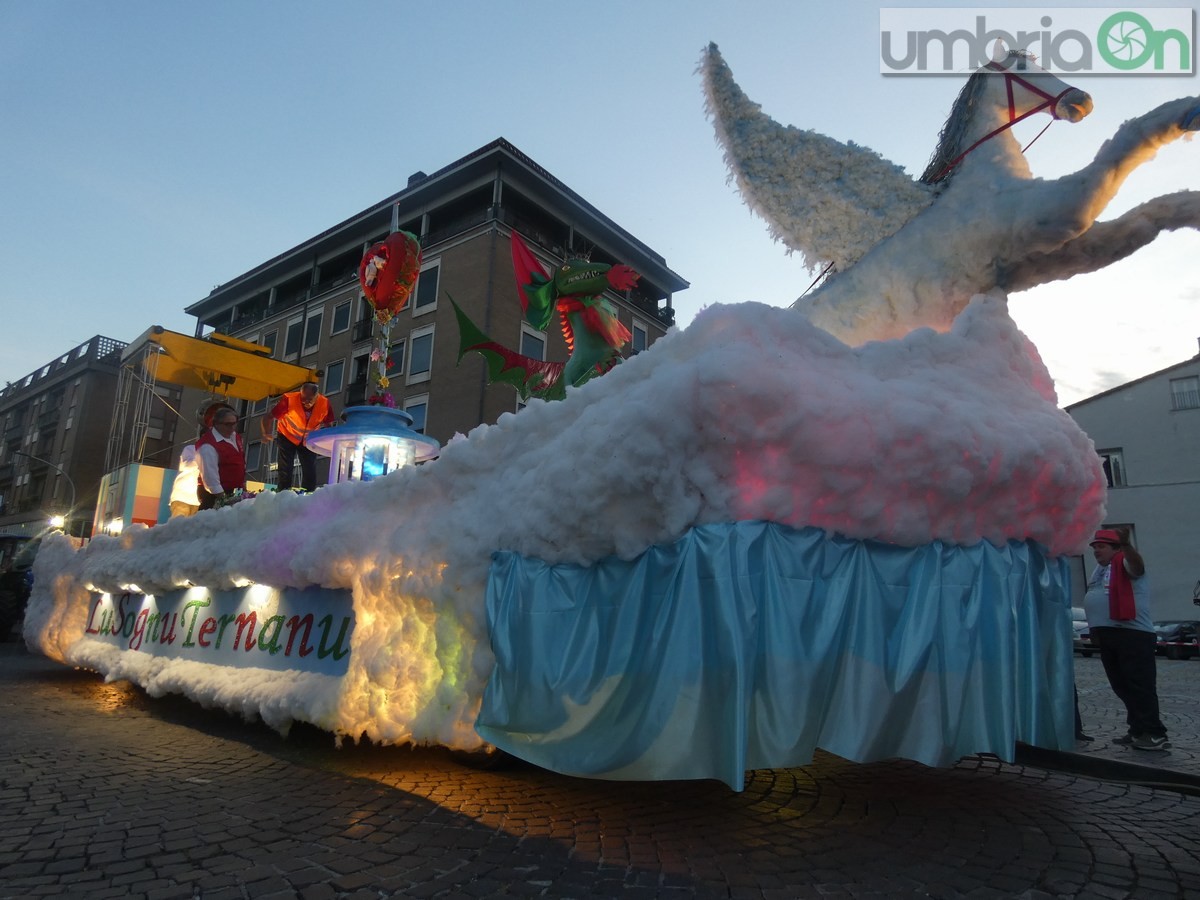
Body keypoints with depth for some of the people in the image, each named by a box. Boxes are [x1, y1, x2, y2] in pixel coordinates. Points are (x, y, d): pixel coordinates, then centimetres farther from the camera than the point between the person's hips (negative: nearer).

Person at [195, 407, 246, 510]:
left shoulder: (235, 436, 7)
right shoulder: (208, 445, -22)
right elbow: (210, 473, -25)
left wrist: (242, 483, 18)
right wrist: (221, 497, -25)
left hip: (232, 491, 9)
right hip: (214, 494, -9)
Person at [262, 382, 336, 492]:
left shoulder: (325, 403, -24)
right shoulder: (289, 399, -31)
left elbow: (330, 423, -12)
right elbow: (269, 417, -27)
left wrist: (326, 426, -35)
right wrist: (266, 433, -44)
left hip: (309, 440, 2)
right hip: (287, 437, -2)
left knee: (310, 473, 0)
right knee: (285, 471, -5)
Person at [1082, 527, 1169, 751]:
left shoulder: (1124, 563, -6)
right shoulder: (1100, 568, 20)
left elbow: (1137, 566, -31)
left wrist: (1127, 545, -50)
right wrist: (1096, 628, 20)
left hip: (1133, 633, -9)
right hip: (1107, 635, 9)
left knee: (1140, 684, -9)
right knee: (1122, 686, 13)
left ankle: (1155, 734, -5)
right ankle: (1138, 731, 21)